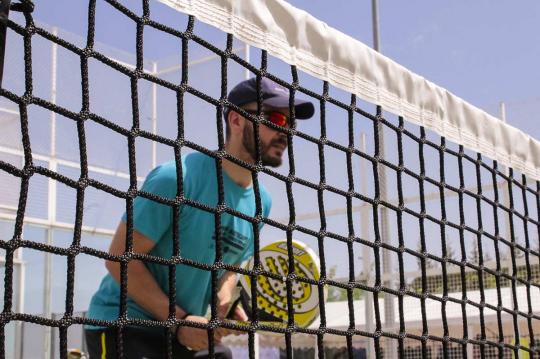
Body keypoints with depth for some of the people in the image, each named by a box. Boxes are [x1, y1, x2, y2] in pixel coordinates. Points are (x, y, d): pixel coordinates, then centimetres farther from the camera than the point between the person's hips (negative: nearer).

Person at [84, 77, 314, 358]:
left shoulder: (261, 202, 2)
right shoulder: (176, 177, -20)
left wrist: (224, 299, -6)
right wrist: (179, 321, -22)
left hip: (190, 333, 7)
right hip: (123, 325, -7)